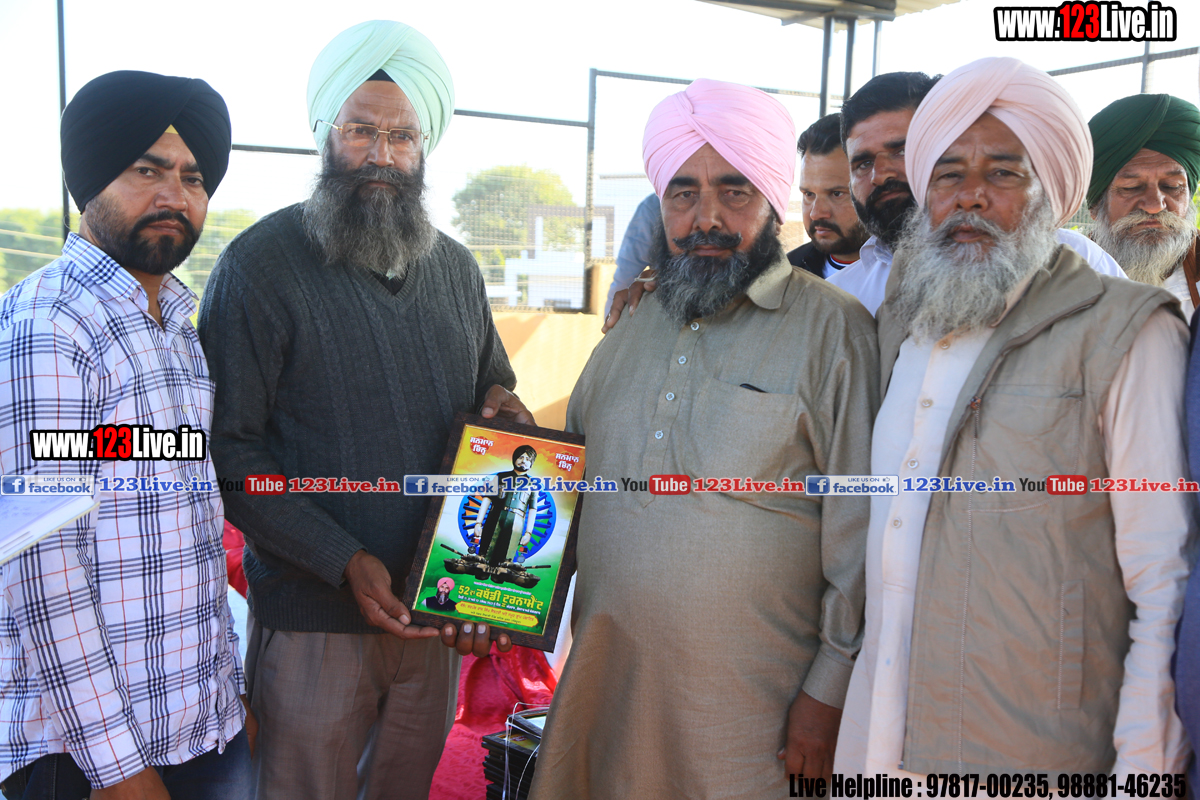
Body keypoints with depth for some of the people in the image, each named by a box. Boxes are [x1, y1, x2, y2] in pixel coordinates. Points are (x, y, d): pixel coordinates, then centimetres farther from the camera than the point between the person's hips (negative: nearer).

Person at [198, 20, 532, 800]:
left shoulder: (456, 266, 7)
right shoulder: (261, 264, -9)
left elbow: (496, 389, 21)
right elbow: (229, 449, -13)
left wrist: (504, 408, -4)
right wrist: (344, 561, -20)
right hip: (315, 617, -4)